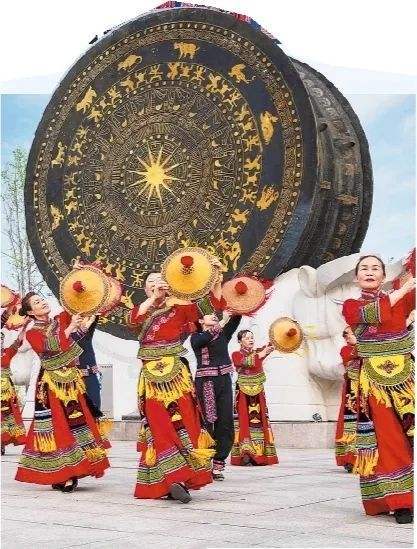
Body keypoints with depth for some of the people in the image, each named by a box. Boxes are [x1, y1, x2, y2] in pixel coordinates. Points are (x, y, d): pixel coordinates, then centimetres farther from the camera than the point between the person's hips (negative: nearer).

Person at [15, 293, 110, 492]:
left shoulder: (61, 320, 9)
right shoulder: (32, 333, -5)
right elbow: (51, 345, -21)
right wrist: (69, 328, -22)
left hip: (71, 381, 5)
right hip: (52, 385, -5)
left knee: (76, 422, 4)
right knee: (57, 426, -5)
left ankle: (71, 471, 12)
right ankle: (59, 476, 2)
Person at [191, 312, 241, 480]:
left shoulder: (223, 334, 16)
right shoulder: (196, 337, 5)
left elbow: (236, 318, 3)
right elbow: (206, 338, -19)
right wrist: (222, 322, -25)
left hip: (224, 382, 4)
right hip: (205, 383, -4)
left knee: (226, 425, -1)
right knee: (205, 424, -6)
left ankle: (218, 466, 5)